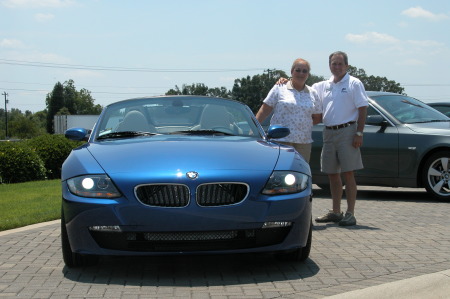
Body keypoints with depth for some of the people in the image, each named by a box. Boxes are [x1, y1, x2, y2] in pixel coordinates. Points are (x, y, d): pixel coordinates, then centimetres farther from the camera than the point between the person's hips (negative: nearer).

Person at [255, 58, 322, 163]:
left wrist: (304, 123, 1)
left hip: (304, 142, 4)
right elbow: (264, 110, 1)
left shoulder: (312, 93, 13)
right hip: (280, 140, -4)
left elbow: (317, 118, 17)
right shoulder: (279, 88, 3)